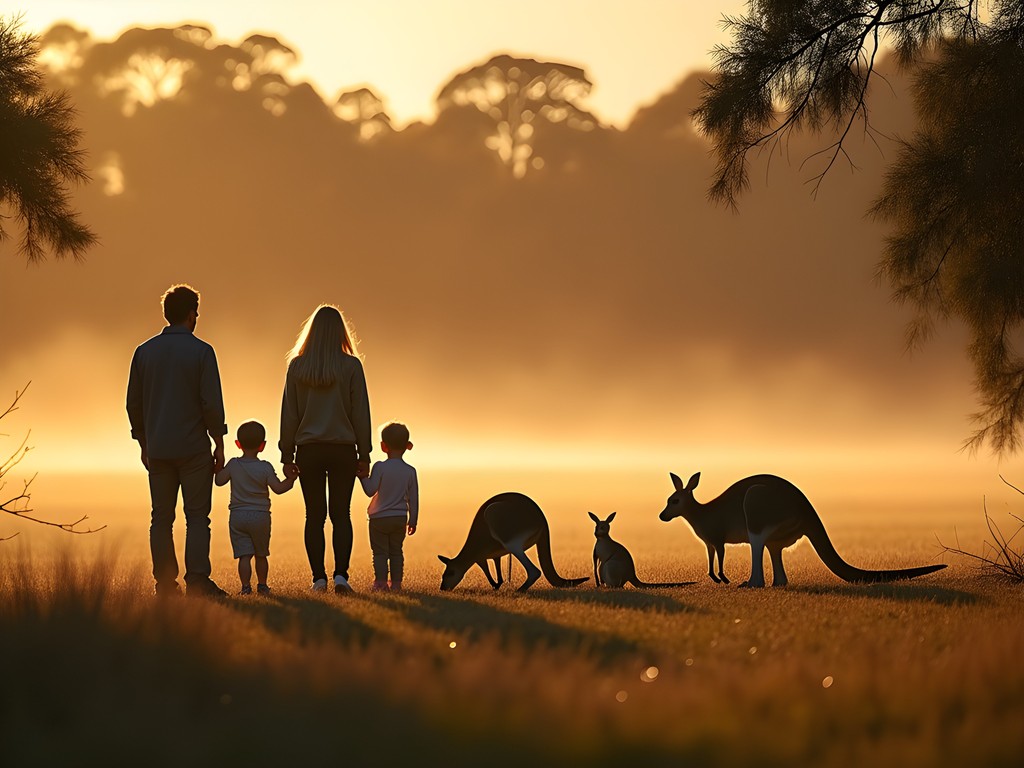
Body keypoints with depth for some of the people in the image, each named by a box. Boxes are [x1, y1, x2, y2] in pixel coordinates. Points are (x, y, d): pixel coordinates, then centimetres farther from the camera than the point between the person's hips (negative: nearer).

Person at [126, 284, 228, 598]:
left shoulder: (144, 351, 6)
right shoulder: (200, 351, -7)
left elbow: (133, 403, 9)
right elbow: (212, 403, -10)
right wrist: (219, 444, -1)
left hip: (158, 450, 4)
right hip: (193, 448, -4)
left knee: (161, 518, 6)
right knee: (197, 516, -1)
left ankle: (165, 582, 3)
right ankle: (196, 580, -9)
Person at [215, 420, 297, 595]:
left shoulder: (233, 465, -2)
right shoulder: (265, 467, -6)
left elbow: (219, 481, 4)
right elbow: (278, 488, -12)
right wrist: (291, 479, 3)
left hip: (237, 516, 0)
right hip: (261, 515, 0)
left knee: (244, 555, -3)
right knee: (261, 554, 15)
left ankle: (246, 586, -12)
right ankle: (262, 585, 20)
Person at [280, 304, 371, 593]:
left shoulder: (297, 366, 0)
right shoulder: (351, 366, -4)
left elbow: (289, 413, 2)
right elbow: (361, 412, -1)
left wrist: (287, 454, 8)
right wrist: (364, 454, 5)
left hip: (308, 450, 1)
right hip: (343, 449, -1)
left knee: (314, 516, 5)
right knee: (341, 514, 4)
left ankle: (319, 577, 1)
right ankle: (341, 574, -8)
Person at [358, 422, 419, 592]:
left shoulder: (380, 467, -13)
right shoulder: (410, 471, -2)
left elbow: (370, 490, -16)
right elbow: (413, 498, 4)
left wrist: (362, 476, -4)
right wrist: (413, 520, 12)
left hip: (379, 517, -3)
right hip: (400, 518, 3)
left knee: (380, 551, 2)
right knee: (396, 551, 12)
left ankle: (381, 580, -6)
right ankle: (396, 582, 9)